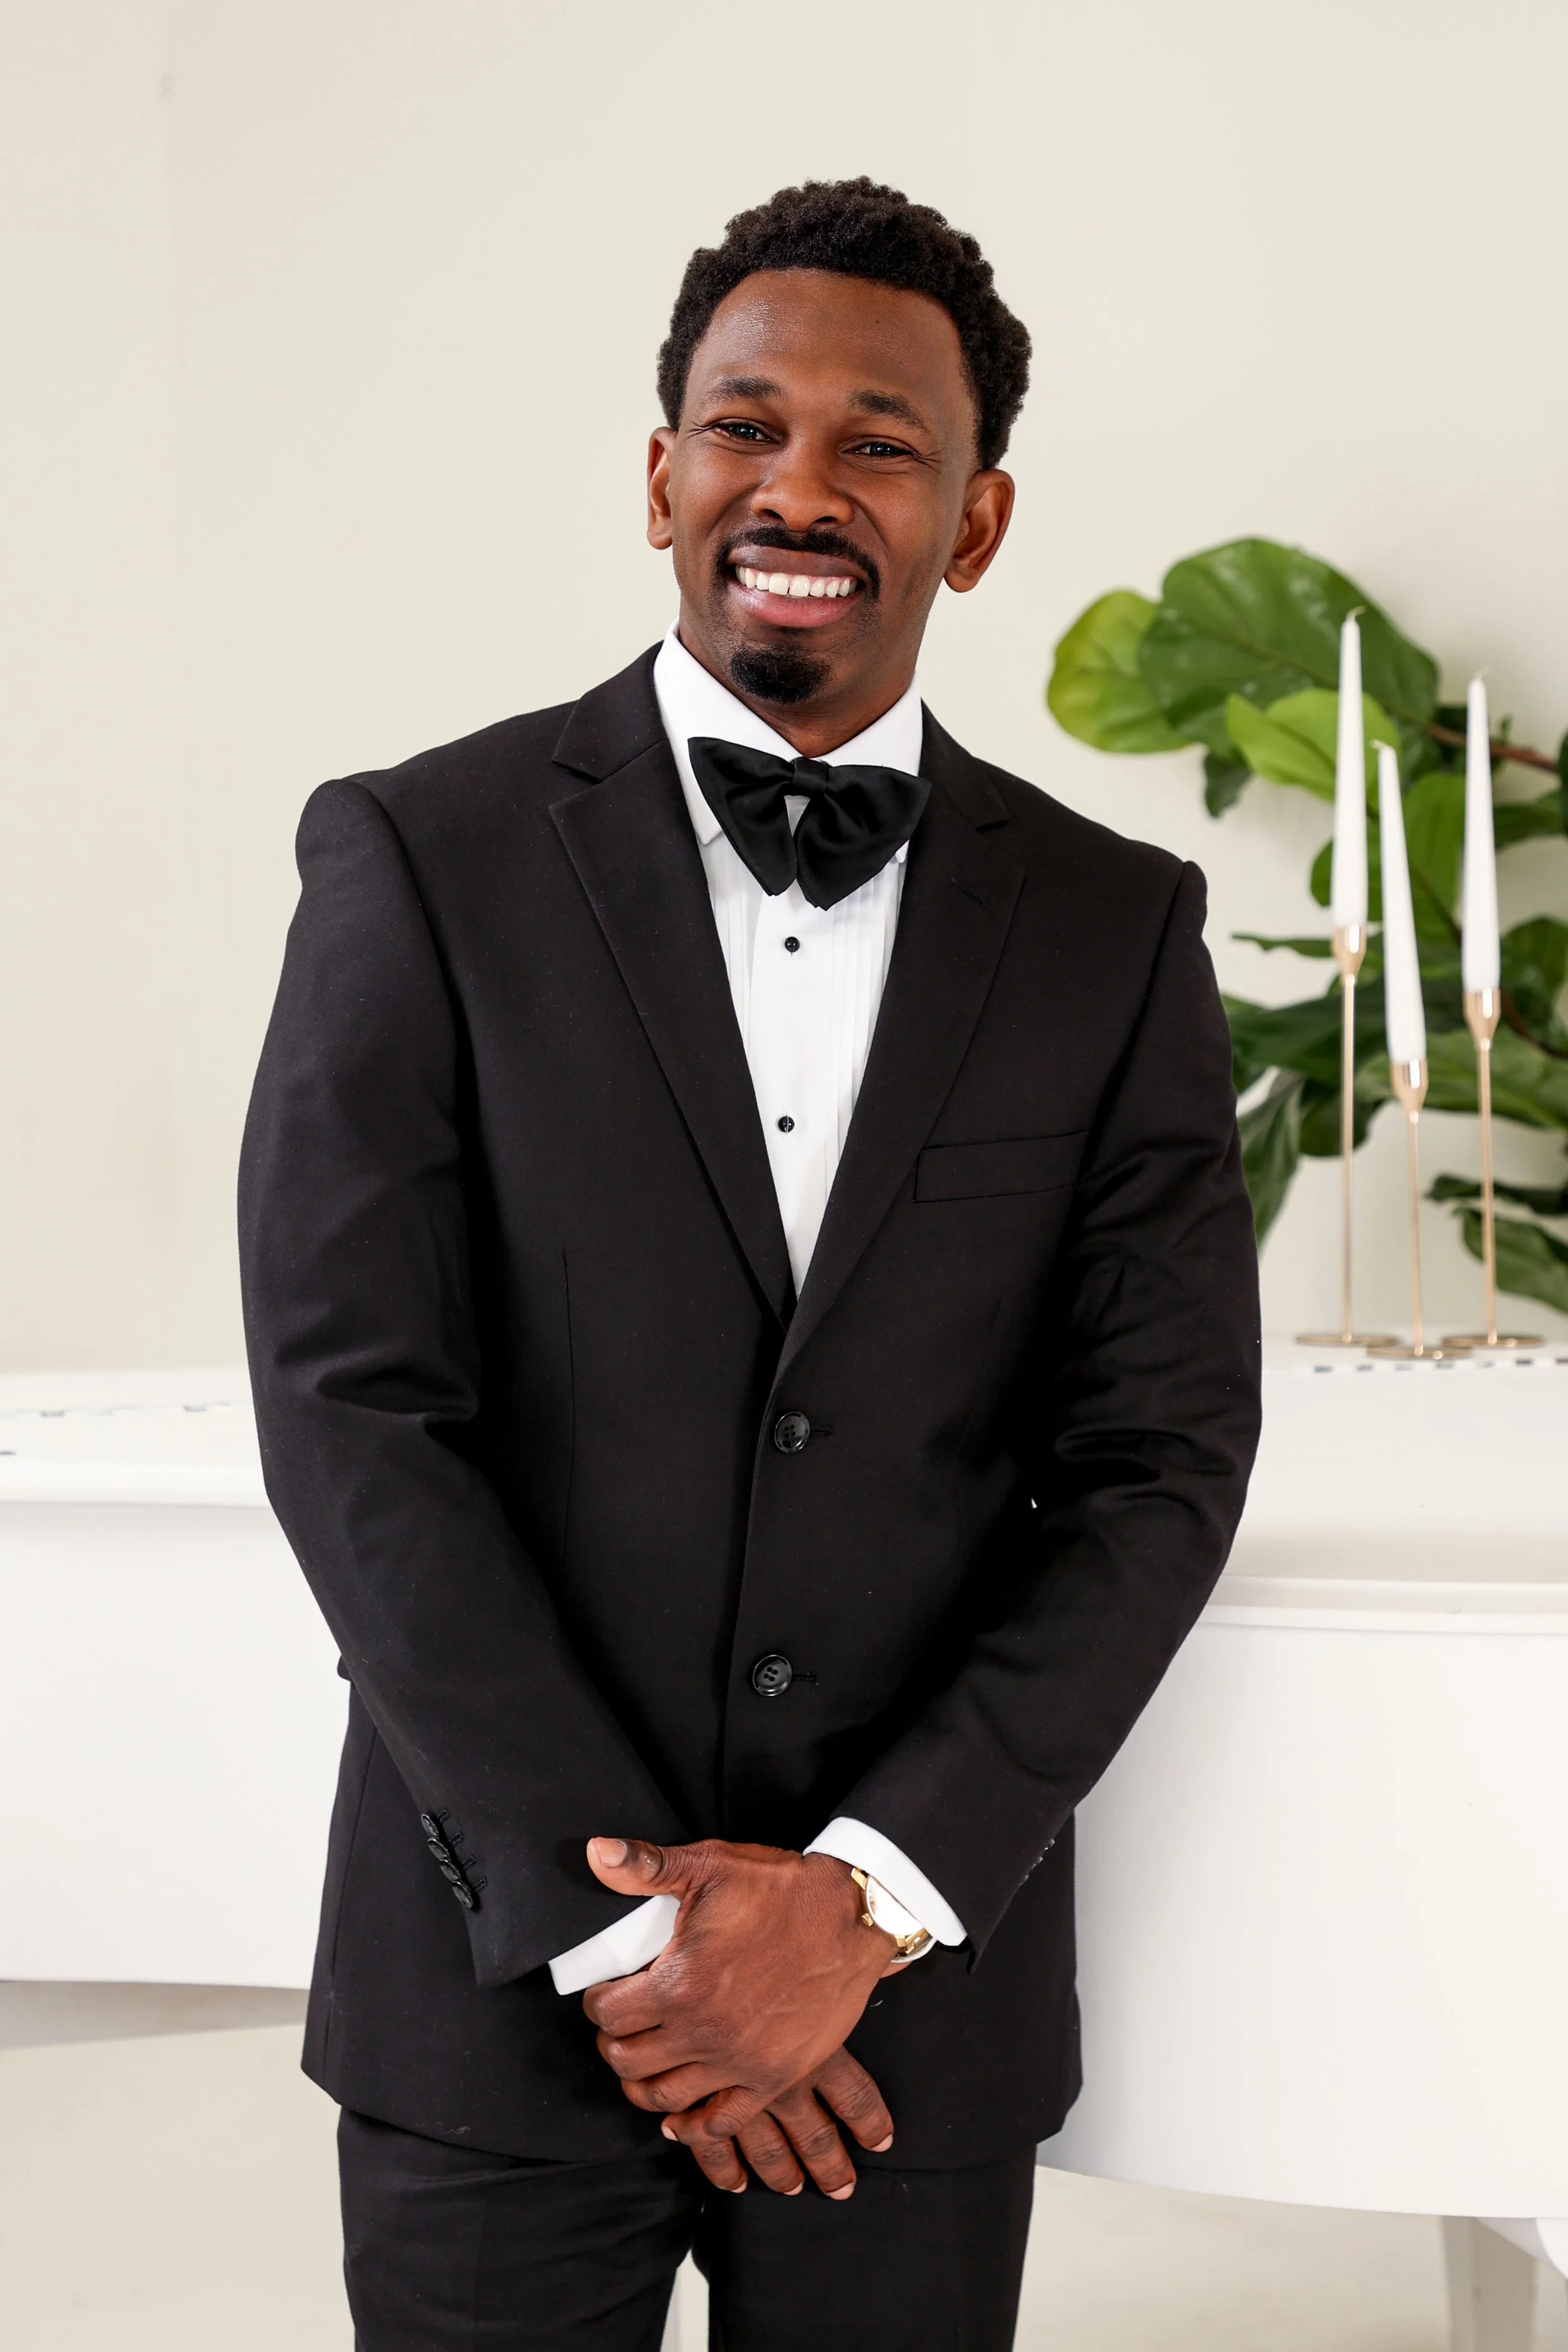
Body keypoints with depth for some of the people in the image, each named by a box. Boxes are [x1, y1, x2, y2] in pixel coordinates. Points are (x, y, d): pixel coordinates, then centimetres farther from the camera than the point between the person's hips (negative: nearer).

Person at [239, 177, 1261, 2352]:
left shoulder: (1117, 931, 2)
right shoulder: (423, 862, -4)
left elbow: (1166, 1460, -2)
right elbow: (353, 1414, -9)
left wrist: (868, 1894, -11)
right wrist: (617, 1925, -13)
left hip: (920, 1994, 2)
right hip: (497, 1991, -1)